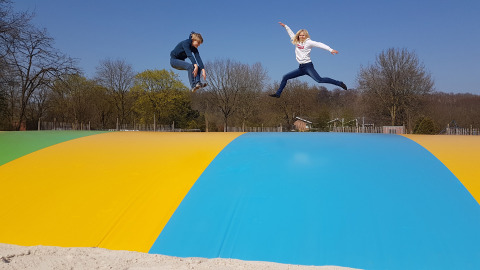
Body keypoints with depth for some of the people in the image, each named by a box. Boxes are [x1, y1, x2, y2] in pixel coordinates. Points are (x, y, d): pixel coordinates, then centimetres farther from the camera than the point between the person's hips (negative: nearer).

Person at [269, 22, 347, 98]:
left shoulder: (308, 42, -5)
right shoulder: (297, 42, 14)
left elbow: (319, 44, -13)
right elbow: (291, 34, 29)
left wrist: (330, 50, -23)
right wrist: (285, 26, 37)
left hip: (308, 66, -7)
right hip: (301, 68, 7)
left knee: (319, 80, -21)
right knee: (285, 77, 6)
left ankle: (339, 83, -15)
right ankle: (278, 93, 15)